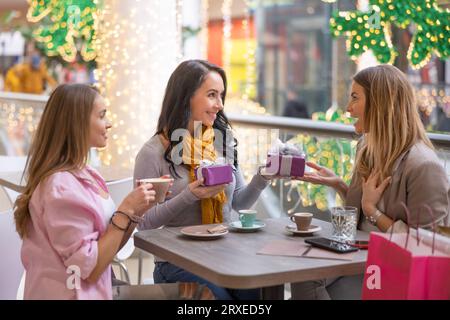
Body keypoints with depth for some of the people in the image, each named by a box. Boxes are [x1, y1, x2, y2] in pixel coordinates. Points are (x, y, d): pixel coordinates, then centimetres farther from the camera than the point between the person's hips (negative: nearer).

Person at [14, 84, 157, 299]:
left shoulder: (85, 174, 6)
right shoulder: (62, 187, -20)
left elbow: (109, 249, 9)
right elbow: (90, 269, -19)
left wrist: (135, 211, -4)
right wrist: (125, 210, -18)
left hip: (94, 291, 8)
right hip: (72, 294, -8)